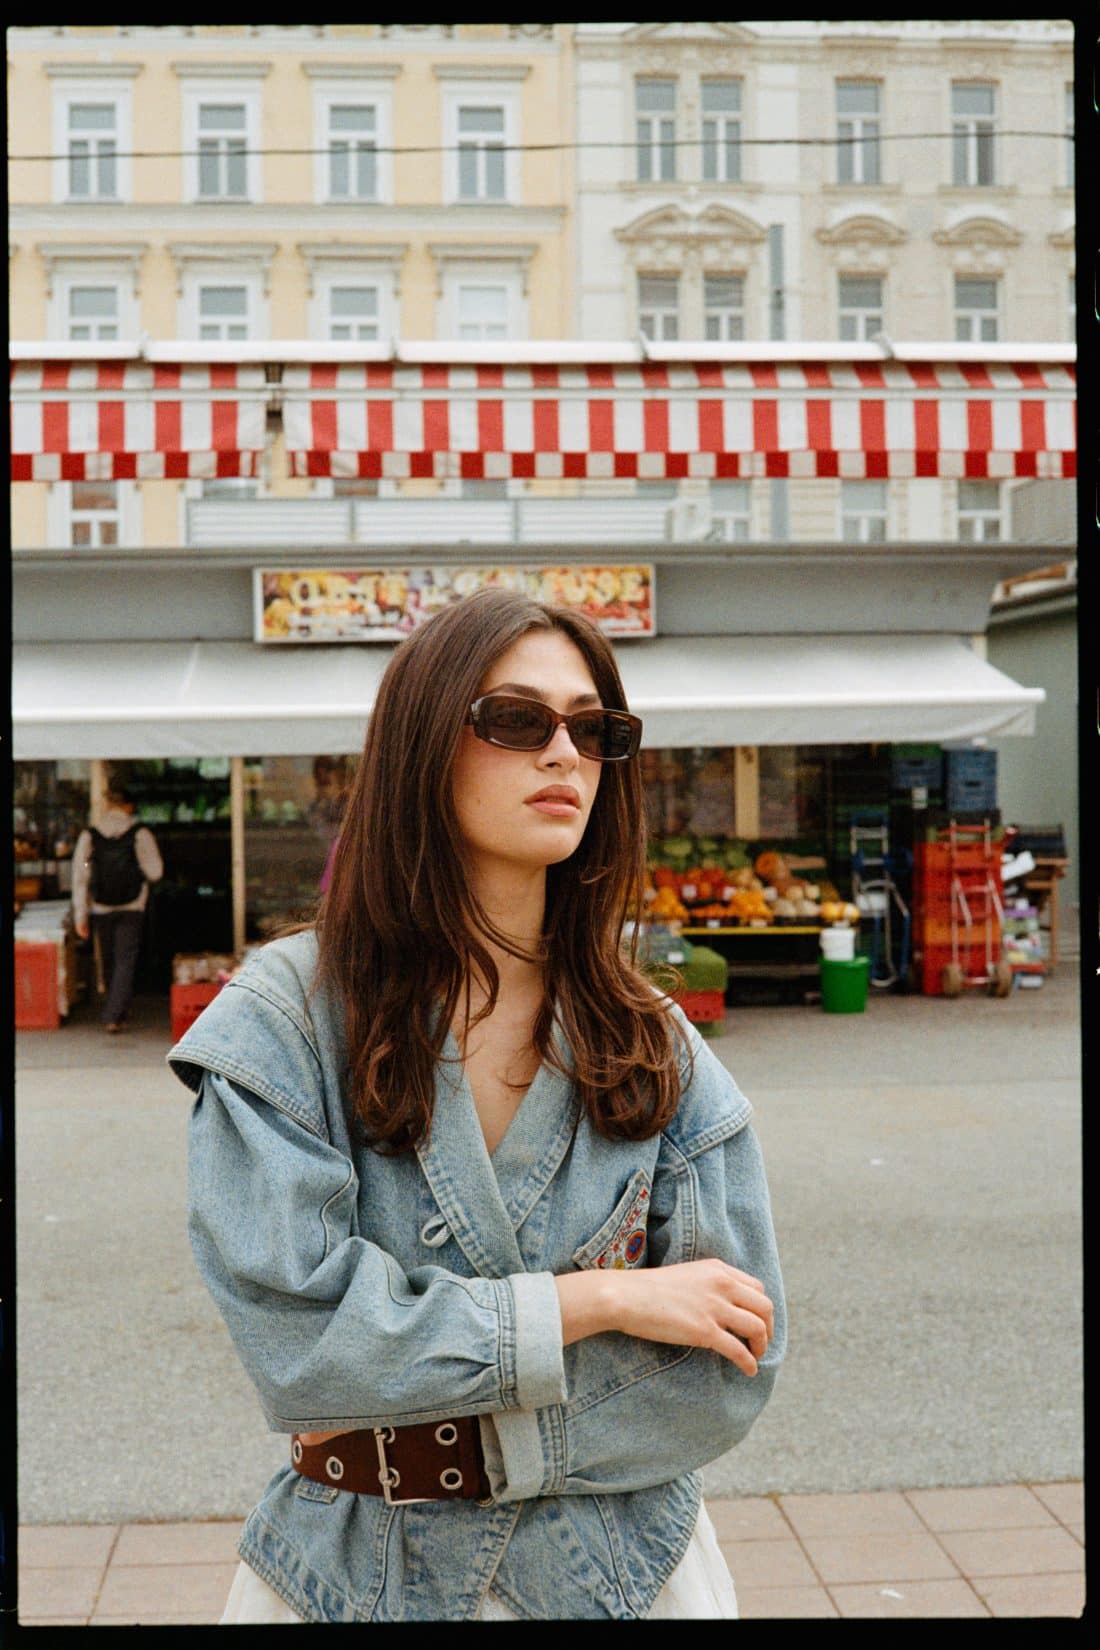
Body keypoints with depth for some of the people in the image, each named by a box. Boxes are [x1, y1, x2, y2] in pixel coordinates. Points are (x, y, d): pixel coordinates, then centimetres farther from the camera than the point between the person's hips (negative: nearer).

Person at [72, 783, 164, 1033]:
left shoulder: (89, 836, -4)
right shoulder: (140, 835, -10)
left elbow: (79, 878, -4)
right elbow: (155, 872, -9)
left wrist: (80, 916, 1)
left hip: (101, 909, 2)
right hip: (131, 909, -2)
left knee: (109, 962, 17)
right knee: (125, 962, 2)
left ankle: (114, 1011, 33)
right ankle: (114, 1015, -9)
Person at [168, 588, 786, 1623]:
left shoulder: (655, 1044, -5)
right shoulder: (287, 1020, -13)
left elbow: (726, 1376, -8)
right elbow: (294, 1330, -22)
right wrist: (598, 1298, -19)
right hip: (359, 1574, -2)